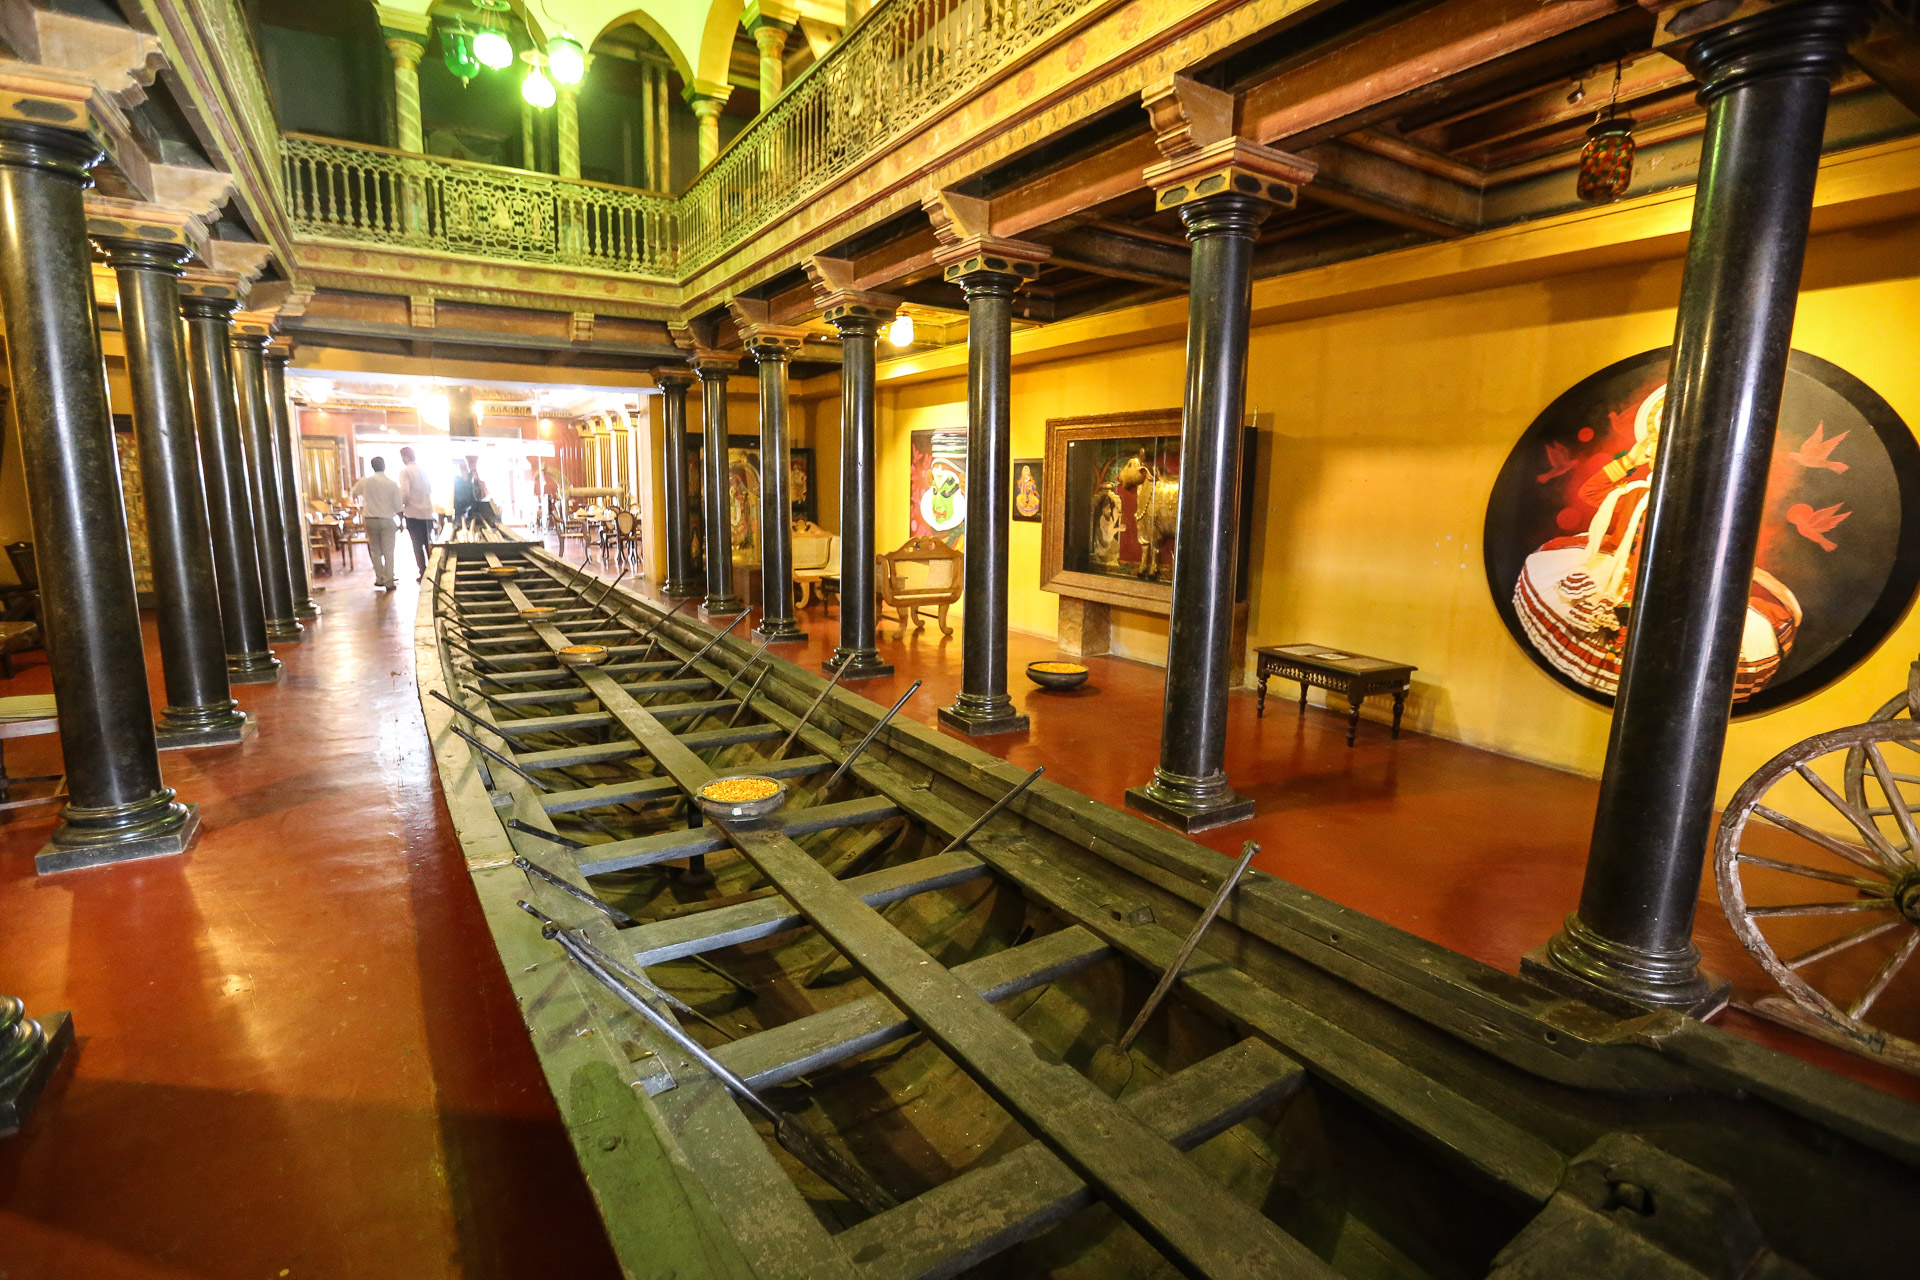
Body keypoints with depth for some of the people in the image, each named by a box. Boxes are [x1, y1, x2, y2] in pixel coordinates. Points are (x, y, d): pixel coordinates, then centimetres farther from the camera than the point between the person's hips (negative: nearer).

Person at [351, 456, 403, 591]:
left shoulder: (365, 481, -1)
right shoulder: (392, 484, -7)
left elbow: (354, 494, 17)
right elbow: (398, 506, -5)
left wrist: (357, 483, 36)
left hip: (370, 519, 2)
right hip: (387, 520, -2)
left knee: (375, 551, 14)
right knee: (388, 552, 1)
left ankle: (379, 579, 18)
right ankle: (388, 582, 0)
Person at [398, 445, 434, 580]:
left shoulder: (405, 471, -10)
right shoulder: (424, 469, 5)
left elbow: (405, 493, -16)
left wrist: (400, 508, -3)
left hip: (413, 513, -5)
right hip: (428, 511, 5)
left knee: (417, 545, 3)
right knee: (428, 543, 13)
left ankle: (422, 573, 5)